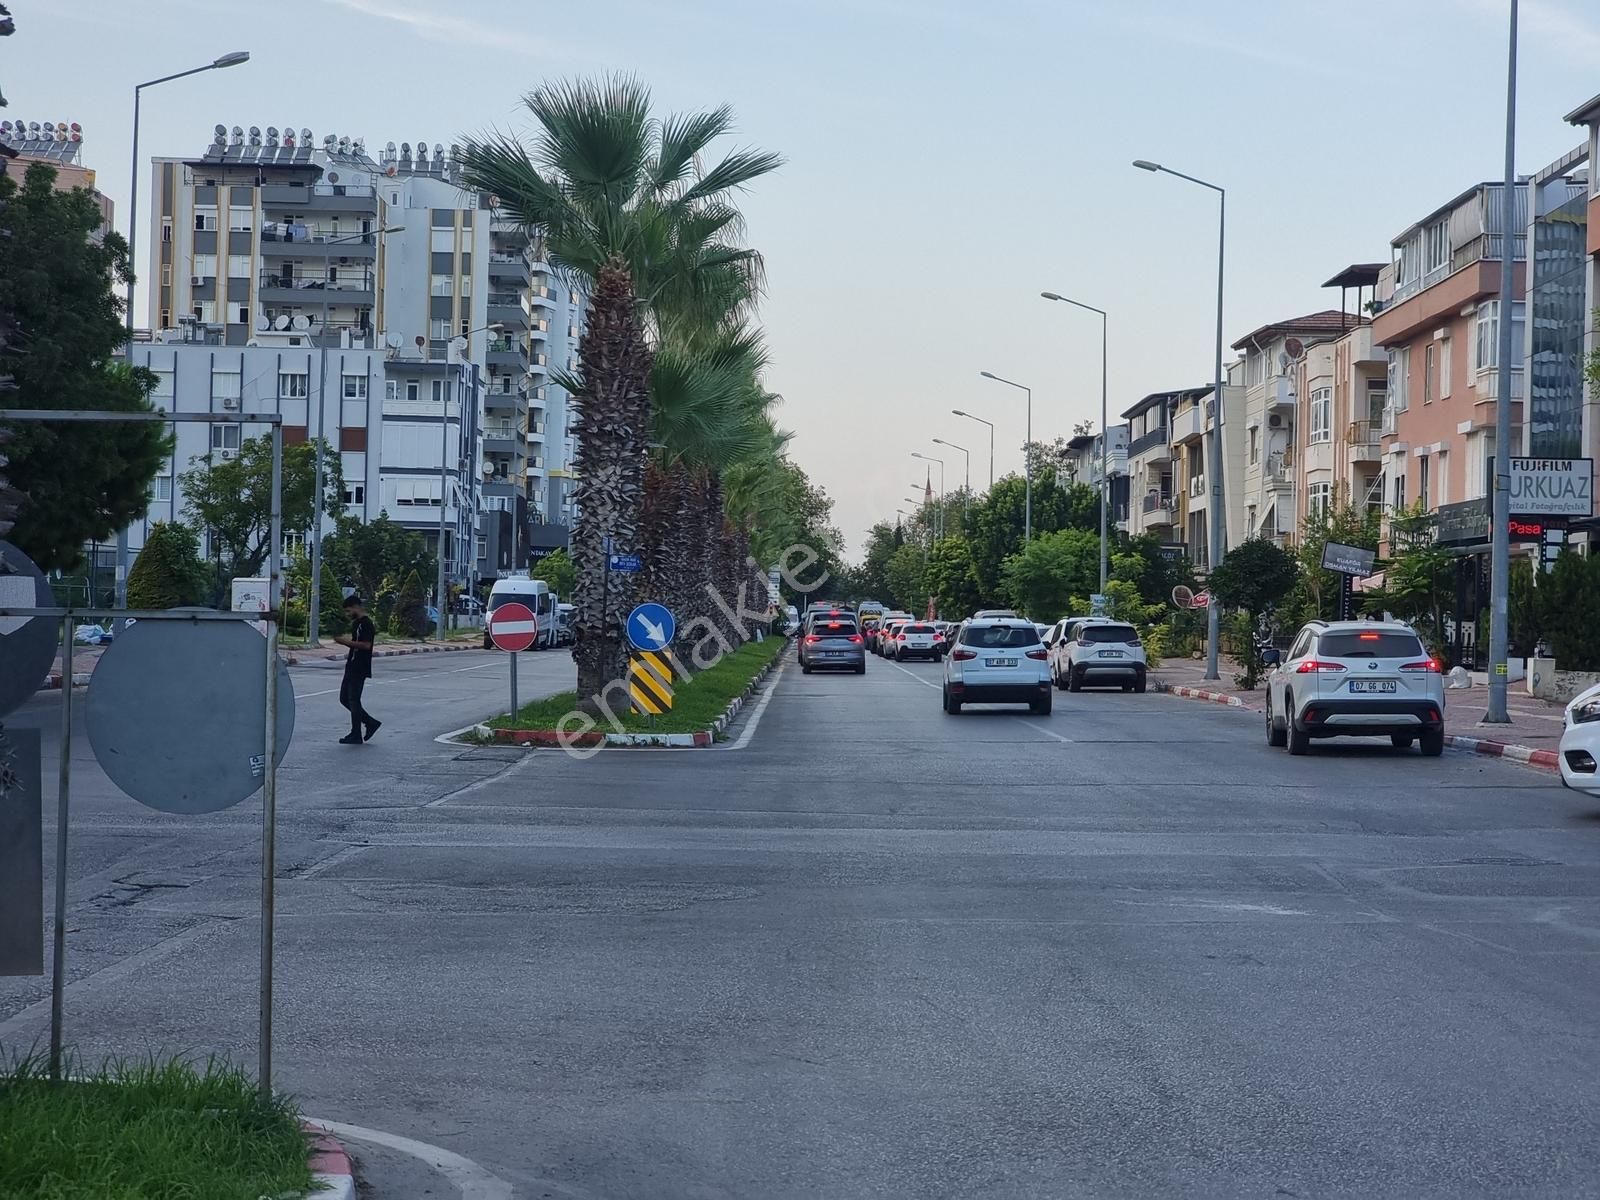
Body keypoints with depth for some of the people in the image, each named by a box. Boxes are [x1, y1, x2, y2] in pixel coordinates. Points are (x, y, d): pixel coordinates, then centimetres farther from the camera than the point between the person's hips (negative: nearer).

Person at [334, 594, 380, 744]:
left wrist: (346, 642, -22)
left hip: (360, 669, -10)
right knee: (344, 698, 12)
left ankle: (356, 735, 0)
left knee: (353, 700, -6)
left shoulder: (366, 623, -15)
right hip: (352, 667, 10)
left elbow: (366, 645, -25)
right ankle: (371, 722, 18)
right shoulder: (356, 623, 16)